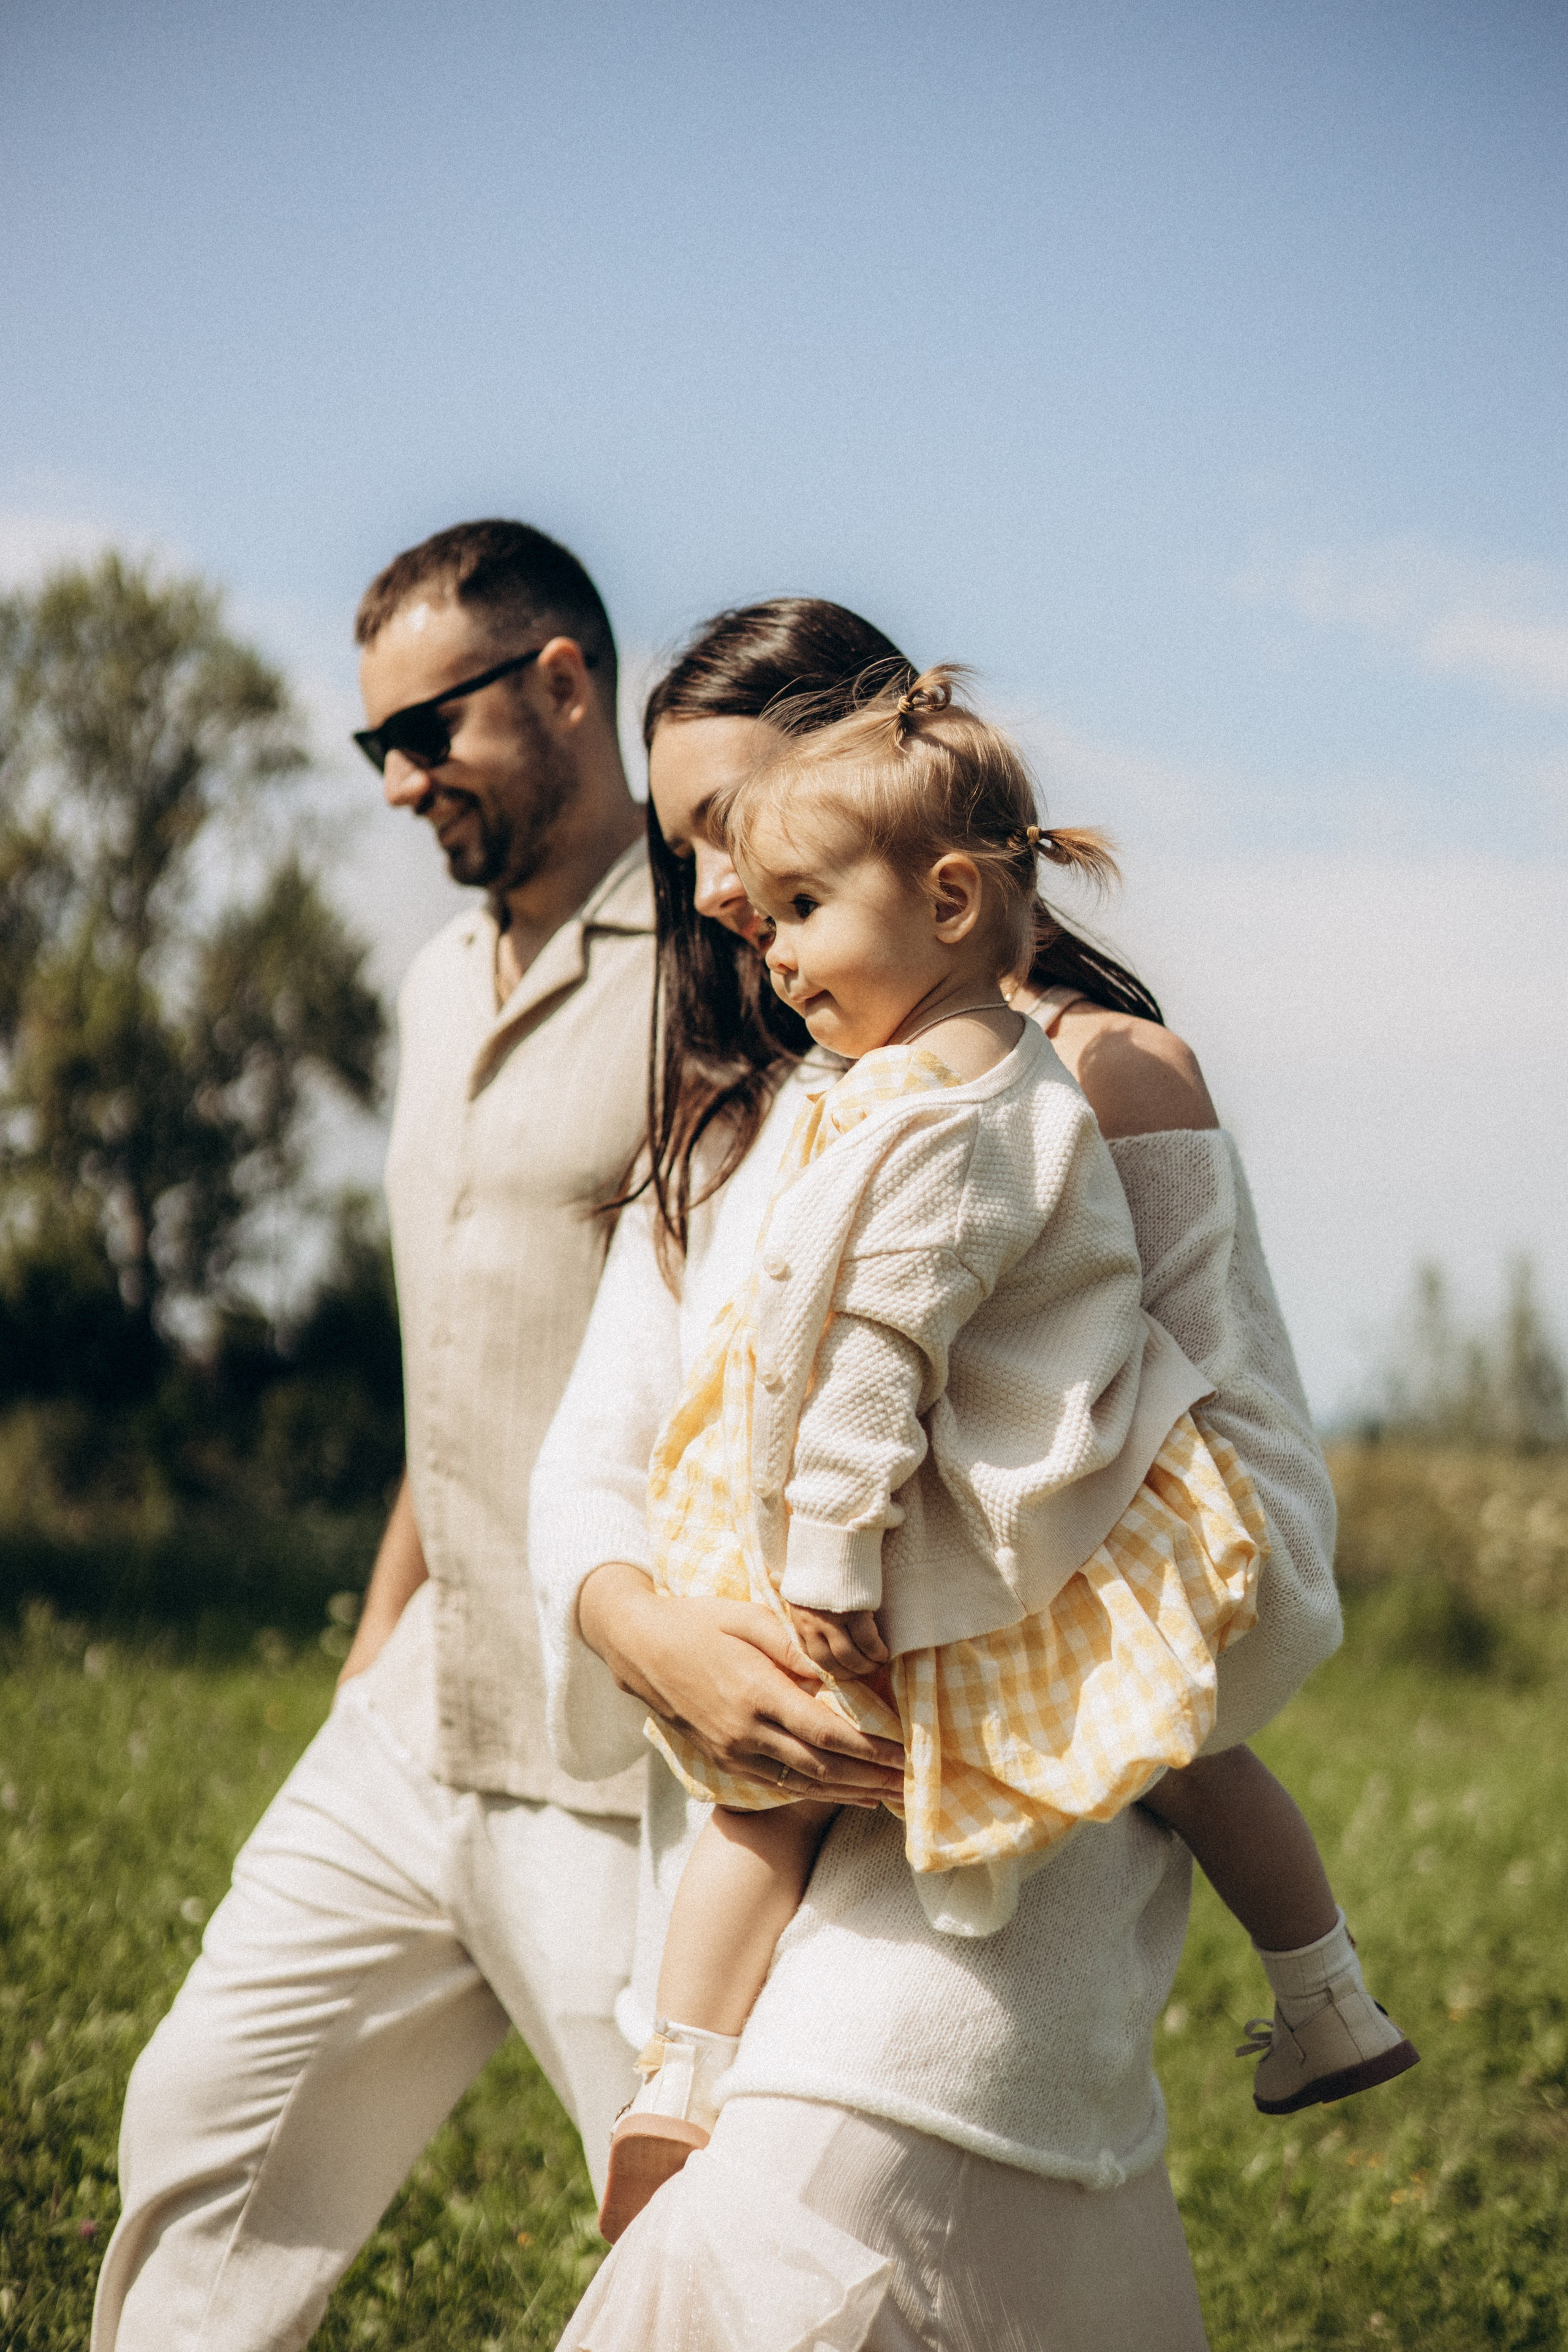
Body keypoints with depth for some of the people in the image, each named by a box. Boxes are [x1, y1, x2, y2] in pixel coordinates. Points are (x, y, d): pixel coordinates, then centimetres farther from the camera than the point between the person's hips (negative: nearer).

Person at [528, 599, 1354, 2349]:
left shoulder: (1105, 1078, -1)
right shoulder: (720, 1124, 17)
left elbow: (1256, 1498, -5)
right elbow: (590, 1464, 8)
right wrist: (647, 1630, -14)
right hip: (740, 1856, 6)